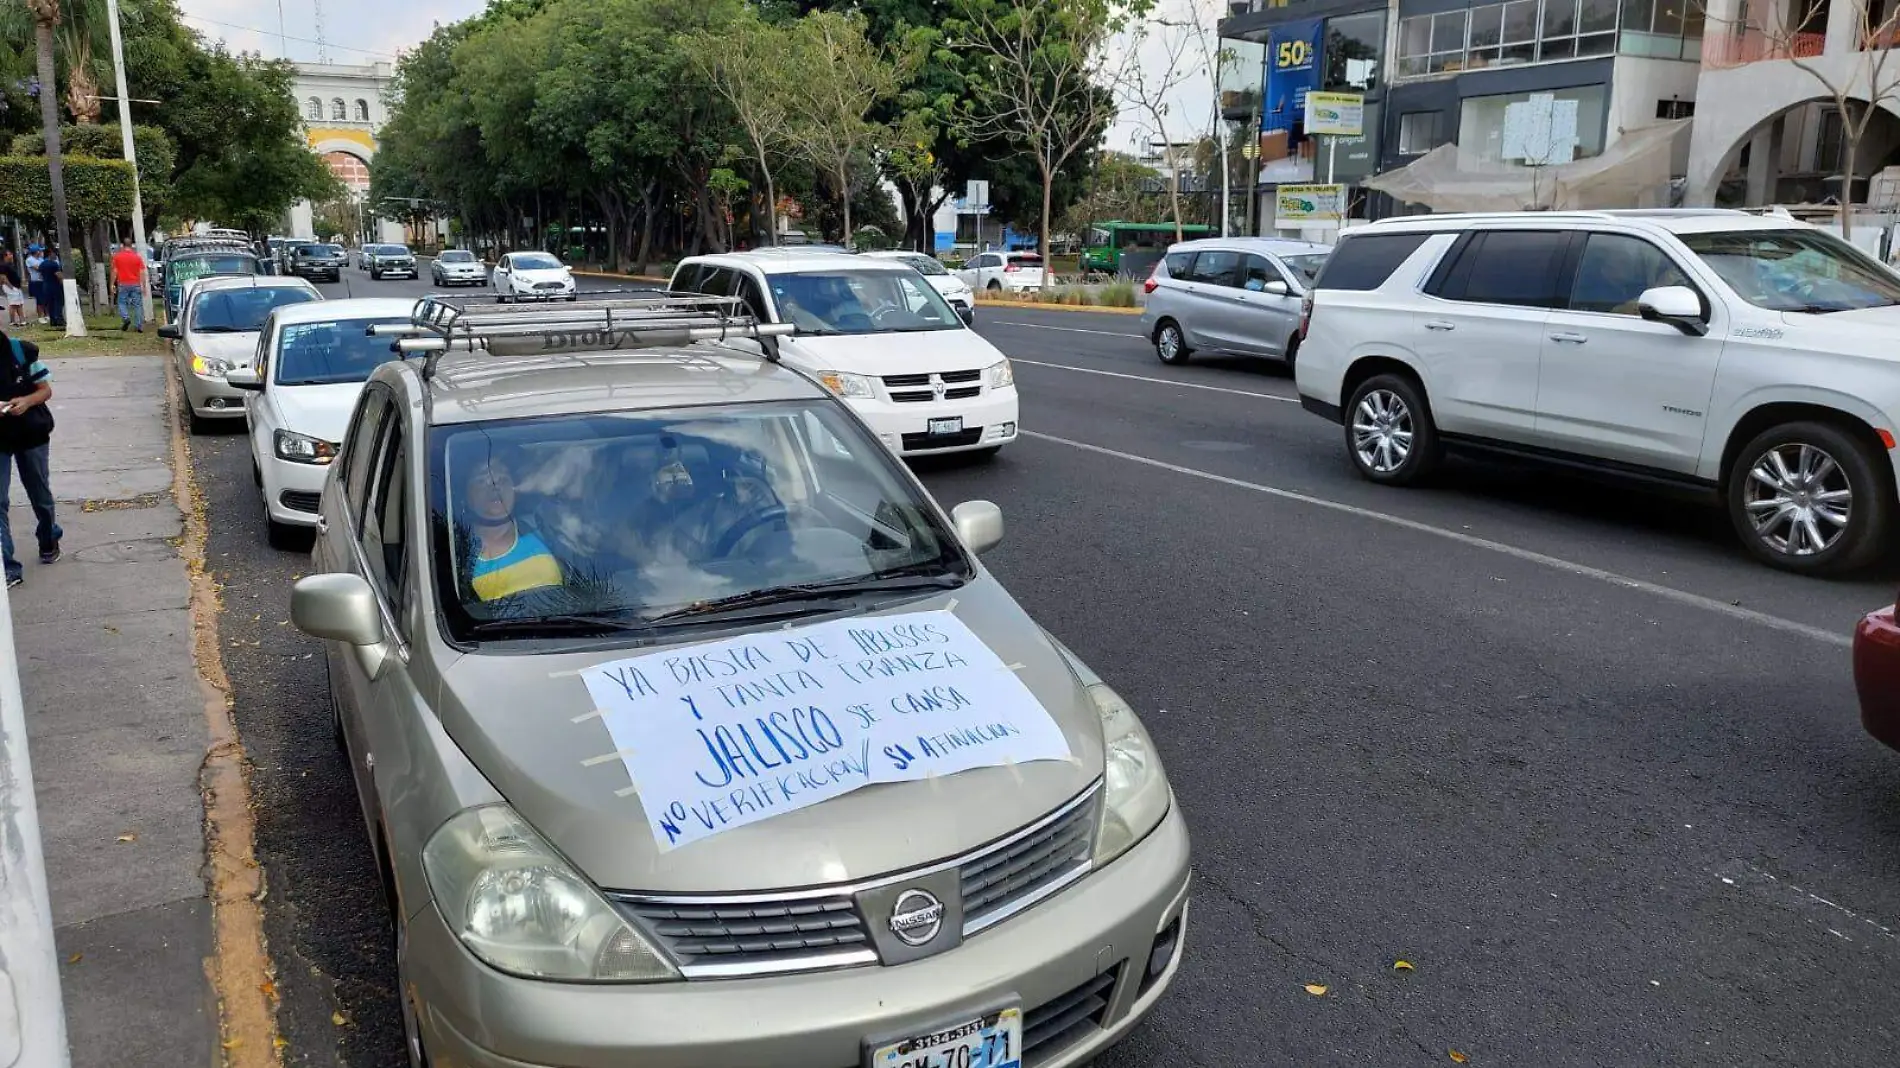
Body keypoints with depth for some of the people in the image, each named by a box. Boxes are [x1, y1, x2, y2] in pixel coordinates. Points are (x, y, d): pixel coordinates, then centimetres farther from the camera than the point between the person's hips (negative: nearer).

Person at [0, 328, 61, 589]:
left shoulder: (22, 351, -10)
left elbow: (45, 390, -2)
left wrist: (26, 401, -23)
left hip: (31, 434, 0)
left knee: (39, 492, 17)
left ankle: (49, 540, 44)